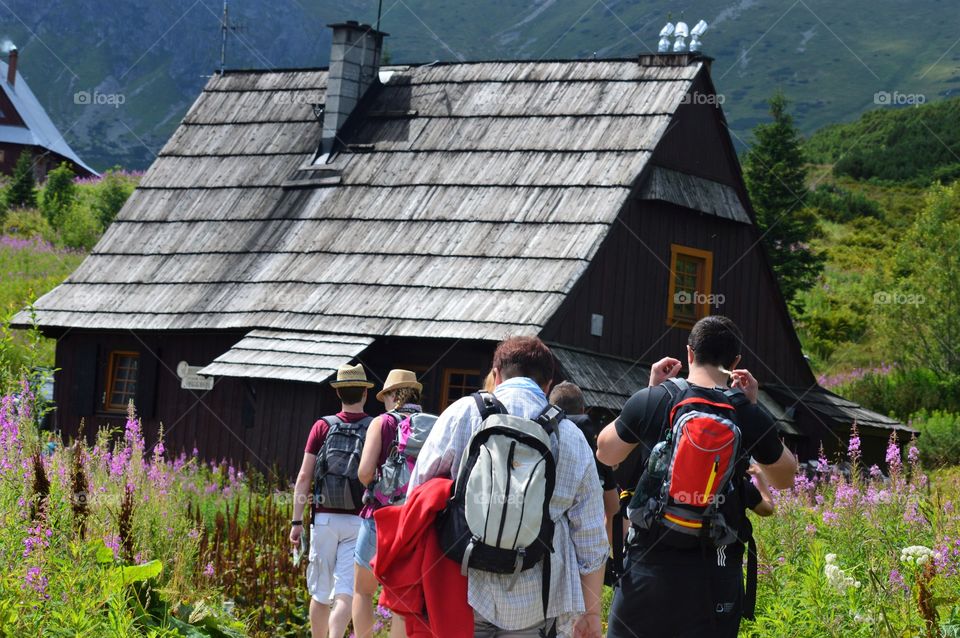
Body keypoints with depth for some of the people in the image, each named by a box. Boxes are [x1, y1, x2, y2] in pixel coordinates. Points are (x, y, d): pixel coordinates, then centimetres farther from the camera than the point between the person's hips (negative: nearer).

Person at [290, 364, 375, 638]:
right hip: (358, 520, -1)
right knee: (345, 593, -6)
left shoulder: (322, 427, 2)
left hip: (325, 517, 1)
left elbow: (304, 477, 0)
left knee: (320, 592, 12)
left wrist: (297, 521, 4)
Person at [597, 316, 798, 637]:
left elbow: (606, 453, 15)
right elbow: (785, 478, 15)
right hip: (715, 570, 0)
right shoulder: (750, 417, -4)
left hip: (649, 561, 0)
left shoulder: (649, 401, -4)